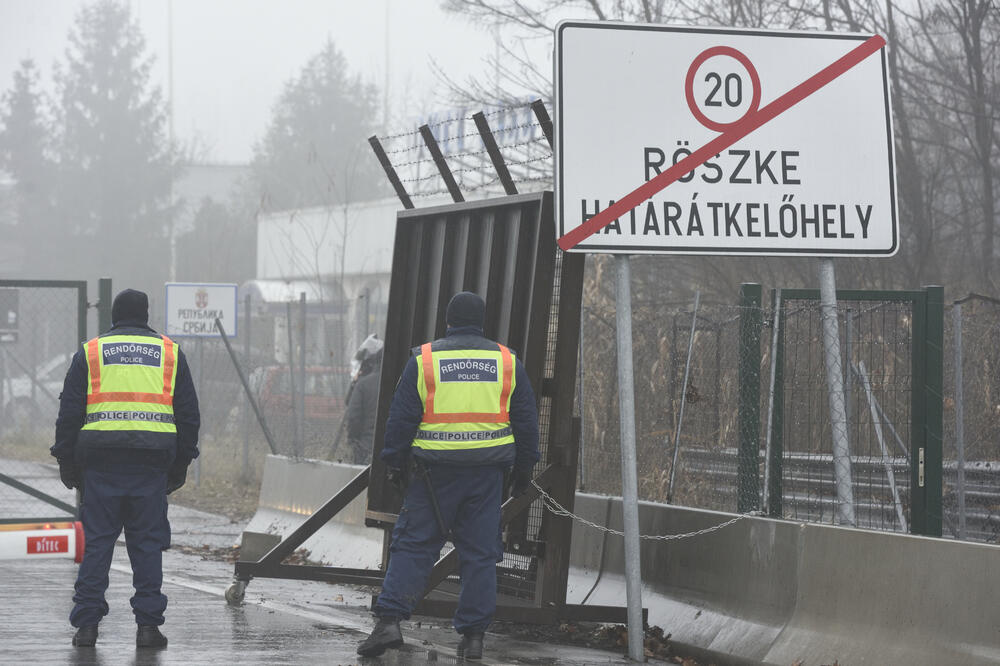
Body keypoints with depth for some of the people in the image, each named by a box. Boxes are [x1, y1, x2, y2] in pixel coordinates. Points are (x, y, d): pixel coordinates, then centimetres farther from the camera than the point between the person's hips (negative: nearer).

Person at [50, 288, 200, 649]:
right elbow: (189, 414, 13)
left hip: (101, 461, 0)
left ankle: (87, 623, -1)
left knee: (97, 541, 3)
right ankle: (147, 623, 0)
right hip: (152, 463, 0)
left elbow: (69, 413, 6)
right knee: (147, 543, 5)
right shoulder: (170, 353, 12)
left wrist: (67, 463, 11)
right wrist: (180, 466, 18)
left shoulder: (90, 353, 8)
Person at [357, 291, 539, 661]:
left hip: (436, 471, -2)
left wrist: (394, 463, 10)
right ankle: (473, 635, 5)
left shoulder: (423, 360, -1)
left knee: (413, 545, 2)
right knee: (480, 553, 6)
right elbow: (526, 420, 12)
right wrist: (524, 468, 20)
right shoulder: (507, 362, 6)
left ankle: (389, 620, -9)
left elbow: (401, 418, 1)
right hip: (488, 471, 2)